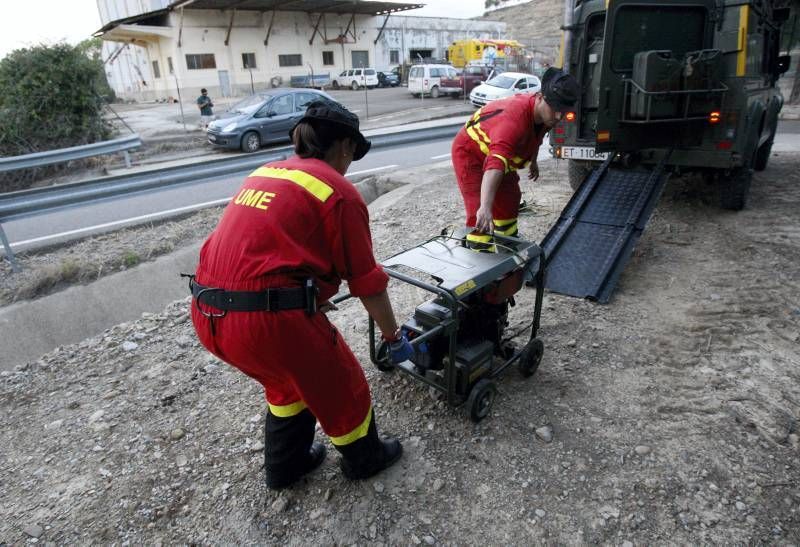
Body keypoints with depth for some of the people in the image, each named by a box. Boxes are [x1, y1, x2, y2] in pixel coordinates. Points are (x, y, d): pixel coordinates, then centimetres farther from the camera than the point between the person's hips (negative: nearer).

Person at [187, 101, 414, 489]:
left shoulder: (264, 174, 16)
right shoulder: (340, 192, -6)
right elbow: (368, 283, -3)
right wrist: (394, 338, 12)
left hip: (208, 314, 8)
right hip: (269, 316, -8)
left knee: (287, 378, 32)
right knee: (341, 385, 18)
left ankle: (285, 464, 48)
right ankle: (364, 459, 43)